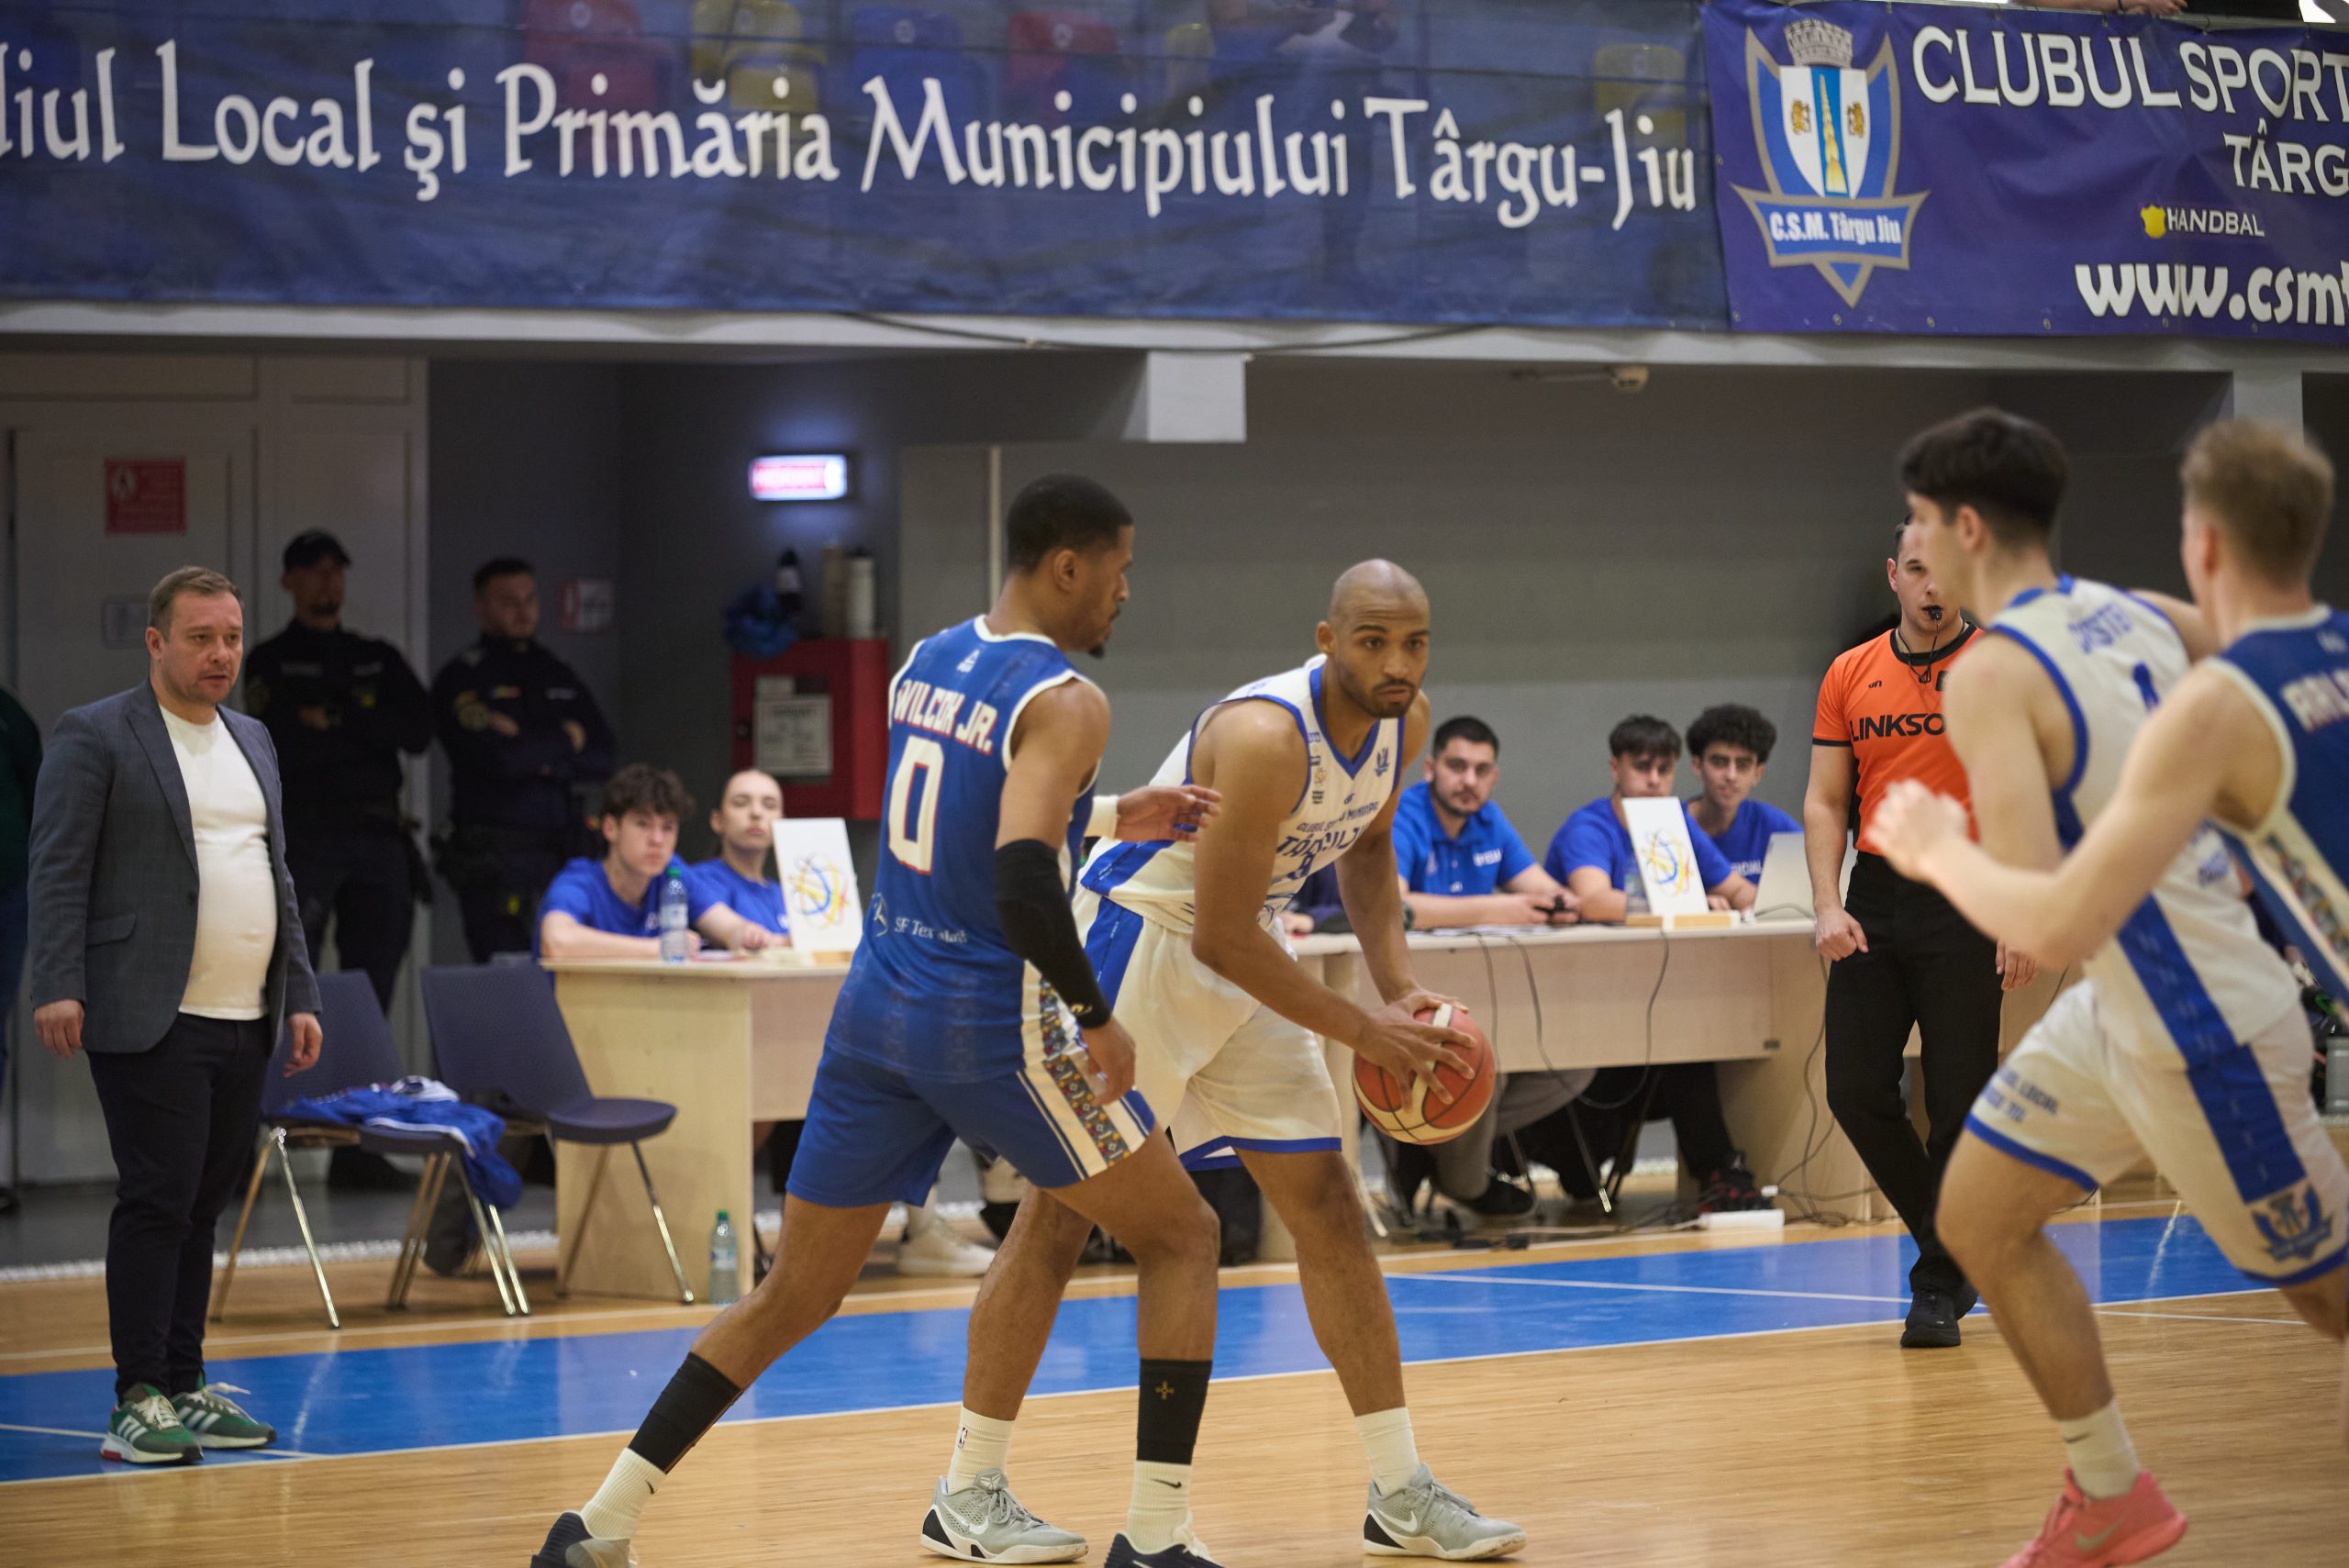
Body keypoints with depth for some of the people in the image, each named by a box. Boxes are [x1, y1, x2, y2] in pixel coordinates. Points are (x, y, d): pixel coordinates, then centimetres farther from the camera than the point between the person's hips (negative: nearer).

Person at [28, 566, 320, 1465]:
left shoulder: (253, 743, 19)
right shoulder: (95, 737, -3)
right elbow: (59, 872, -8)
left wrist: (300, 997, 15)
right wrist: (57, 988, -18)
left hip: (244, 1024, 7)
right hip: (151, 1021, -7)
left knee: (202, 1209, 10)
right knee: (158, 1204, -8)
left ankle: (184, 1391, 16)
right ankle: (137, 1402, -4)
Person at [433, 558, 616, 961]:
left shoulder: (558, 675, 19)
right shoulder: (462, 678, 1)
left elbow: (602, 759, 9)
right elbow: (499, 759, -14)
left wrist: (541, 756, -8)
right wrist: (565, 739, 1)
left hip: (560, 850, 5)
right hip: (495, 857, -5)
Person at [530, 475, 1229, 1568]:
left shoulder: (923, 665, 11)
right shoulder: (1064, 701, -13)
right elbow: (1023, 883, -26)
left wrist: (1108, 819, 25)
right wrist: (1098, 1018, -15)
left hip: (878, 1012, 7)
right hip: (994, 1025, -7)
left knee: (794, 1294, 14)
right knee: (1182, 1238, 9)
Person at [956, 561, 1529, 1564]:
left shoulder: (1403, 724, -6)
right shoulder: (1266, 737, -31)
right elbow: (1221, 937, -29)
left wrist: (1396, 982, 0)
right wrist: (1364, 1034, -22)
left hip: (1243, 956, 8)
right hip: (1133, 938, -8)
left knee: (1327, 1207, 5)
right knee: (1059, 1212, -4)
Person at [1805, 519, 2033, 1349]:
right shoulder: (1850, 675, 9)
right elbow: (1826, 800, 10)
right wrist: (1827, 905, -4)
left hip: (1964, 904, -4)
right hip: (1875, 897, 4)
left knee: (1959, 1100, -3)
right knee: (1856, 1089, -1)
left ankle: (1939, 1285, 9)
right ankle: (1955, 1242, 20)